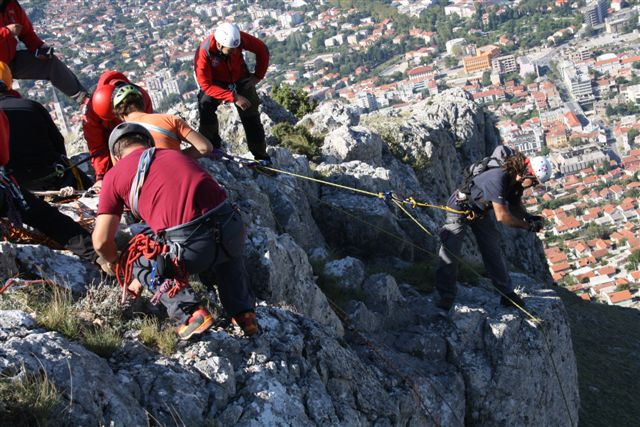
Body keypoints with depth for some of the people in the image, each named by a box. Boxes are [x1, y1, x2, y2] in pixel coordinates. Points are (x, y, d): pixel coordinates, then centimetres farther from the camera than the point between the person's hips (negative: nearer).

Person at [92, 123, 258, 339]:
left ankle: (190, 314, 7)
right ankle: (244, 313, 28)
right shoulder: (174, 154, 28)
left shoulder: (115, 174, 13)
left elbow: (101, 241, 11)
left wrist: (113, 262, 38)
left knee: (141, 264, 25)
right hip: (234, 230, 5)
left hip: (191, 247, -5)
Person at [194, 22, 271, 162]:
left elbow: (262, 50, -10)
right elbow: (206, 85, -34)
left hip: (240, 79, 2)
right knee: (205, 105, -27)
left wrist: (258, 76, -12)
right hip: (216, 83, -2)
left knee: (250, 116, -4)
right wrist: (233, 97, -39)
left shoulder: (240, 38, -28)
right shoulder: (203, 53, -35)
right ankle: (212, 145, -10)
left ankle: (261, 157, 6)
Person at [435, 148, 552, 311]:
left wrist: (530, 218, -17)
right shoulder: (498, 179, -39)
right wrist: (528, 226, -30)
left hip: (480, 212, 8)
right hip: (459, 208, -8)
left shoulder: (516, 181, -12)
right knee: (450, 252, -11)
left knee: (493, 250, 10)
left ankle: (507, 293, 18)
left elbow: (516, 206, 3)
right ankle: (446, 298, -1)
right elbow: (502, 216, -39)